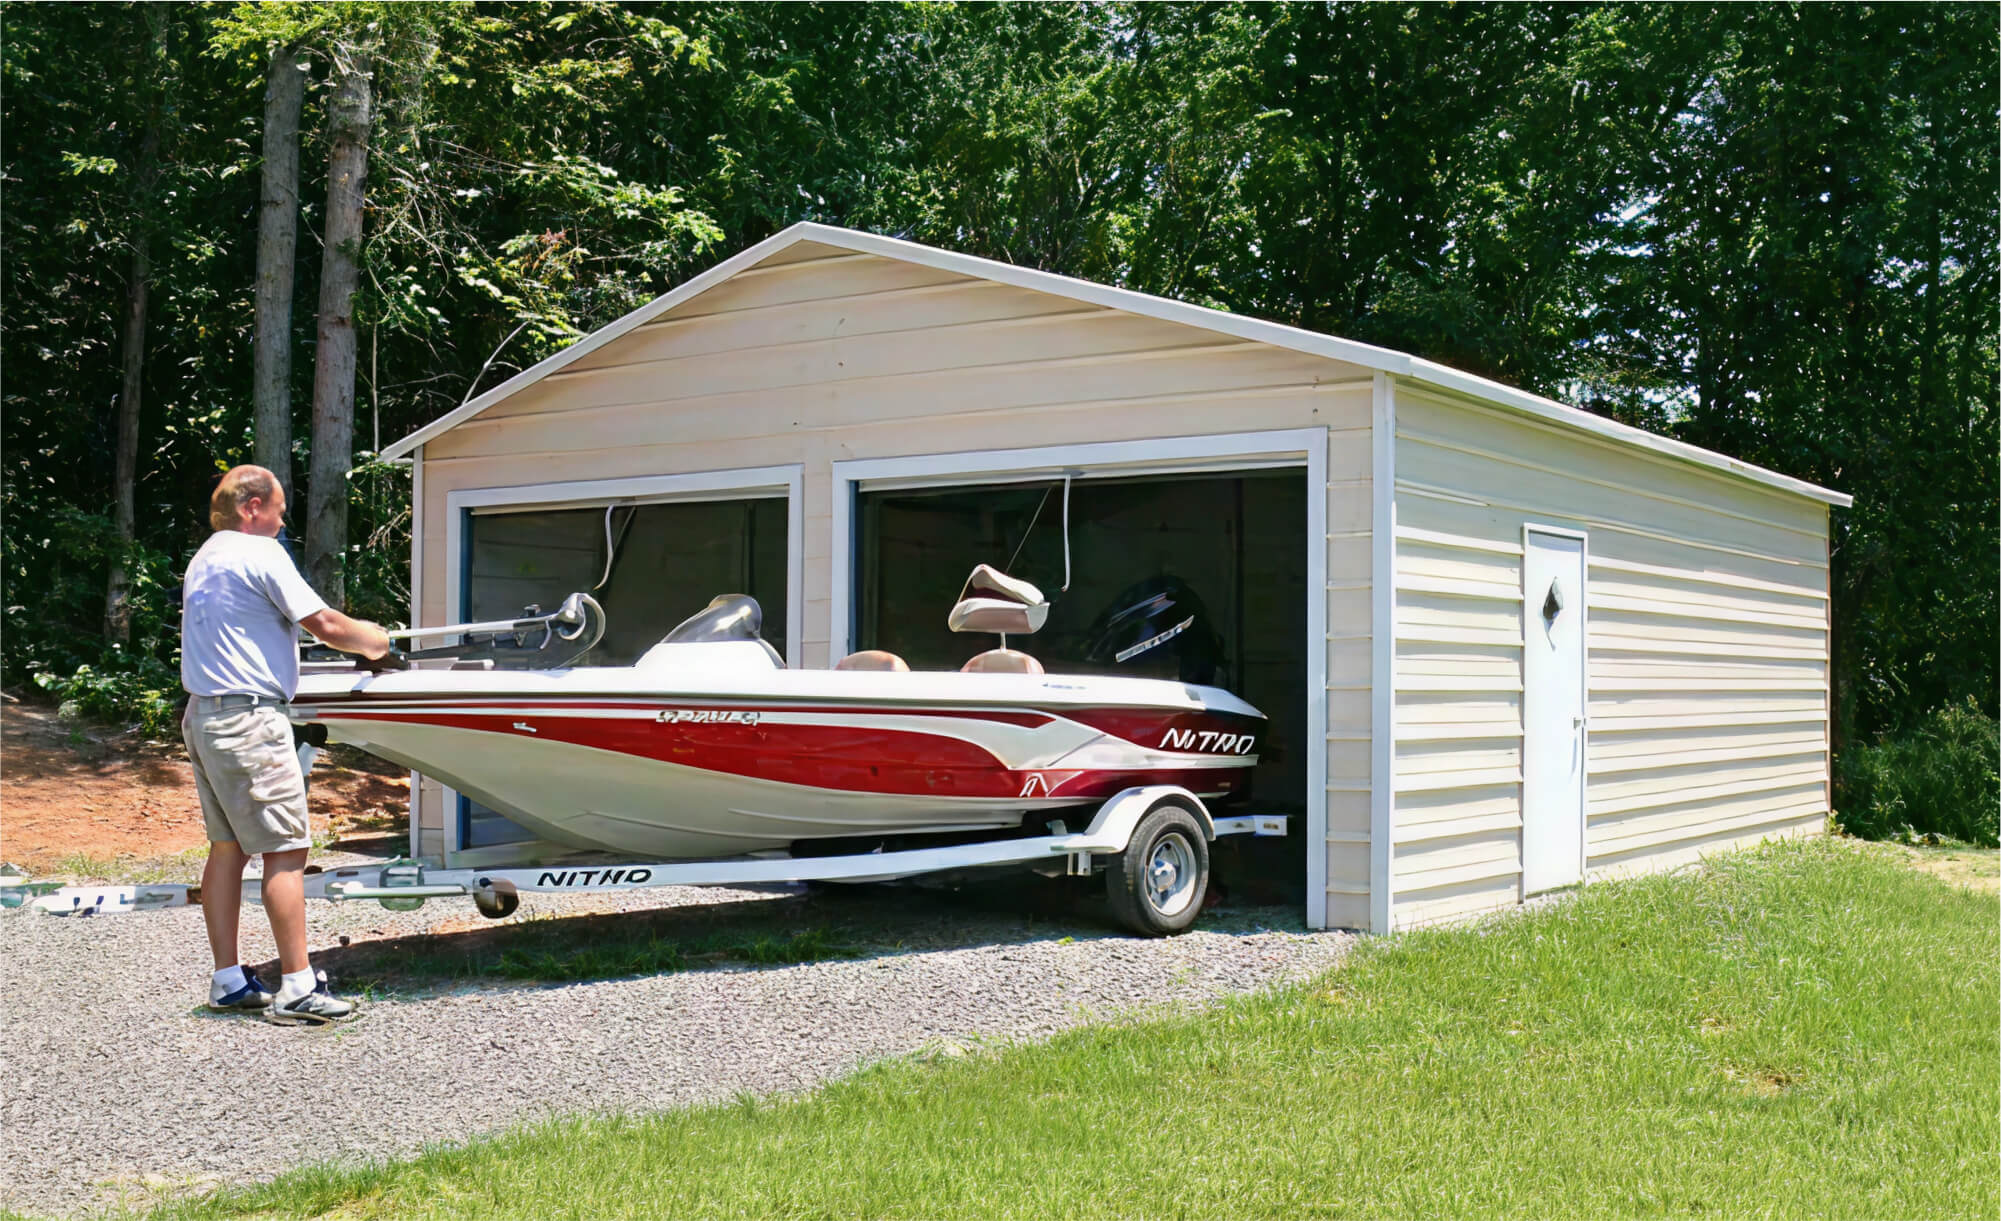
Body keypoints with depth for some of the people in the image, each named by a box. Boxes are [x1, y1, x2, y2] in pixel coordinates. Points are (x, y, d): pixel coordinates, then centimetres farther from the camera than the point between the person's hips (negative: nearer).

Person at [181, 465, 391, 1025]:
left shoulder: (204, 557, 17)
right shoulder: (260, 554, -11)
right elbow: (326, 625, -14)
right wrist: (377, 641, 4)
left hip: (202, 716, 10)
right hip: (249, 720, -10)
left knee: (227, 848, 13)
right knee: (286, 851, -7)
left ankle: (227, 980, 17)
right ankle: (296, 989, -7)